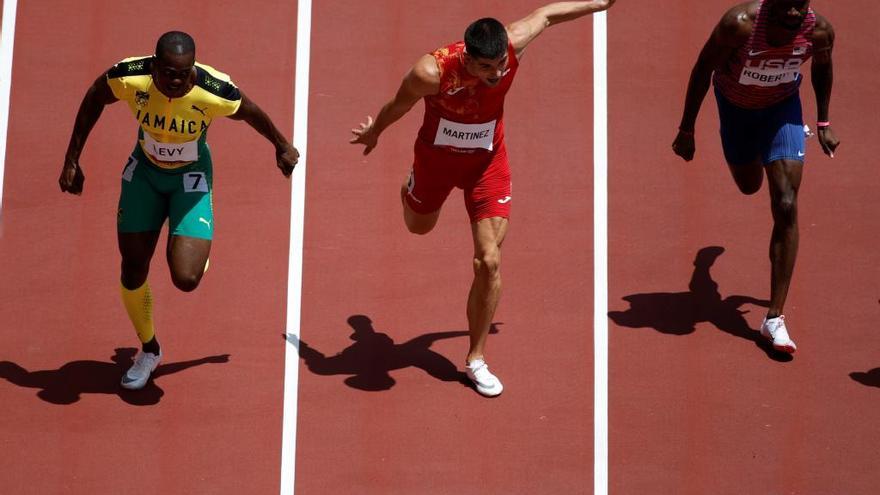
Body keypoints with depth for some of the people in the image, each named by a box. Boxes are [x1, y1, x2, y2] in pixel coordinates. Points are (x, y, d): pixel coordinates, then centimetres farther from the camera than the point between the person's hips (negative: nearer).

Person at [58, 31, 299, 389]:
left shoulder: (214, 90, -32)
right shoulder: (130, 77, -27)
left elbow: (251, 113, -10)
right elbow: (94, 99, -5)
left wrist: (282, 146, 8)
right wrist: (72, 161, -2)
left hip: (191, 176, -2)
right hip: (145, 170, 2)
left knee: (185, 279, -16)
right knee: (133, 270, 6)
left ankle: (196, 250, 23)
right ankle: (149, 350, 32)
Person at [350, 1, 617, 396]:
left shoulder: (512, 45, -28)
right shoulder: (432, 72, -35)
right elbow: (398, 106, -13)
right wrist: (373, 133, 6)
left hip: (487, 161, 1)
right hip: (437, 156, -1)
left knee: (489, 260, -8)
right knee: (419, 227, 28)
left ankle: (476, 359, 8)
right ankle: (409, 191, 68)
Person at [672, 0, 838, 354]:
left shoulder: (819, 30, -27)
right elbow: (703, 69, -20)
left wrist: (823, 123, 2)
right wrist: (686, 129, -16)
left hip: (782, 106, 0)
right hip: (736, 105, 0)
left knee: (786, 207, -13)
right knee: (749, 185, 22)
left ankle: (774, 317, -9)